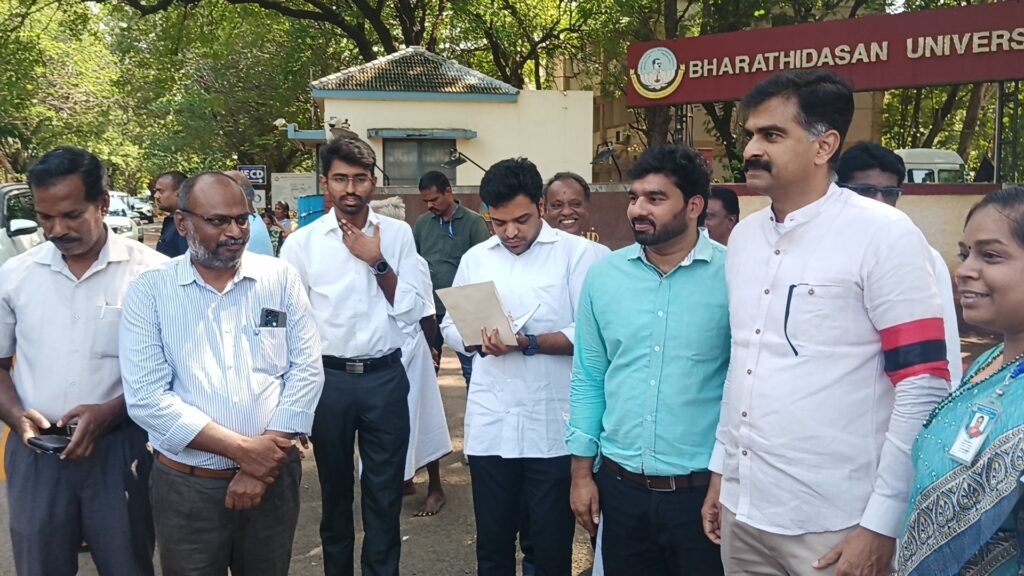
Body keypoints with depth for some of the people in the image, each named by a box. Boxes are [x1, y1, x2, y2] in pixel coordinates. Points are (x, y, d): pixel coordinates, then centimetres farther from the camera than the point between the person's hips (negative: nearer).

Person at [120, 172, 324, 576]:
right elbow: (146, 397, -11)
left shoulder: (280, 278, 0)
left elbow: (306, 370, -4)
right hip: (187, 486, -1)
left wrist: (260, 463, -12)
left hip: (273, 474, 2)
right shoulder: (149, 291, -4)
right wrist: (242, 448, -17)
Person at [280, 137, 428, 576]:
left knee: (385, 490, 10)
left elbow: (411, 311, -2)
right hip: (328, 377, 0)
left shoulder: (397, 234, 0)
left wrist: (377, 262, -14)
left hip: (385, 377, 0)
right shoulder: (301, 242, -4)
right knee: (335, 489, 17)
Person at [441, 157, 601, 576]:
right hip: (490, 424, 4)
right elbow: (450, 326, 12)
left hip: (554, 426, -4)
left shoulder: (577, 253, -4)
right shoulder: (475, 259, 10)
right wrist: (479, 339, -8)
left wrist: (530, 344, -20)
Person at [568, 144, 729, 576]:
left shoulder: (732, 276, -10)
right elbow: (588, 379, 7)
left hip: (703, 490, -3)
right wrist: (581, 471, 7)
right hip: (620, 485, 3)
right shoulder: (603, 275, 1)